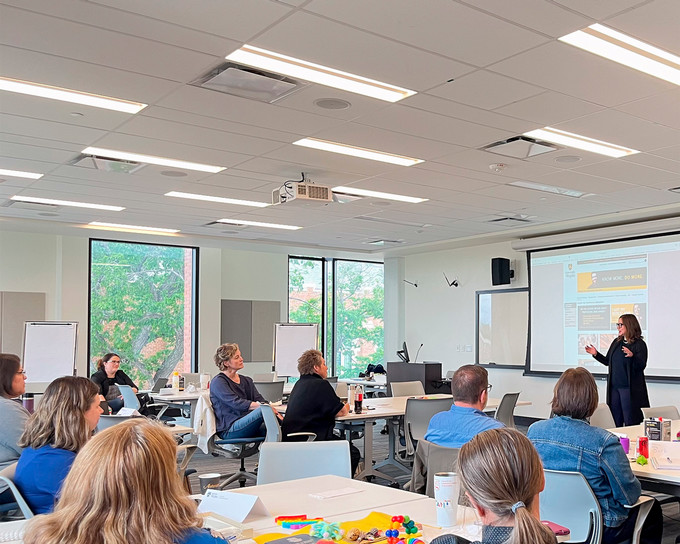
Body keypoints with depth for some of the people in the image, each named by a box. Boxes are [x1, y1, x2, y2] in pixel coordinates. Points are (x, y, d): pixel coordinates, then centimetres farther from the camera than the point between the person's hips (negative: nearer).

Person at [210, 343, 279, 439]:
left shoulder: (246, 381, 22)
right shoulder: (218, 382, -2)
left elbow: (260, 399, 10)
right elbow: (236, 403, -16)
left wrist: (277, 413, -11)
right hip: (229, 430, -6)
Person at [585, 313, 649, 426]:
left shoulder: (639, 344, -8)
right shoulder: (616, 342, 11)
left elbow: (641, 366, -16)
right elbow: (607, 361, 18)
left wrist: (632, 356, -32)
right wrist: (596, 354, 5)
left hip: (630, 388, -6)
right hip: (614, 387, 6)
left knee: (631, 423, 0)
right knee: (615, 422, 12)